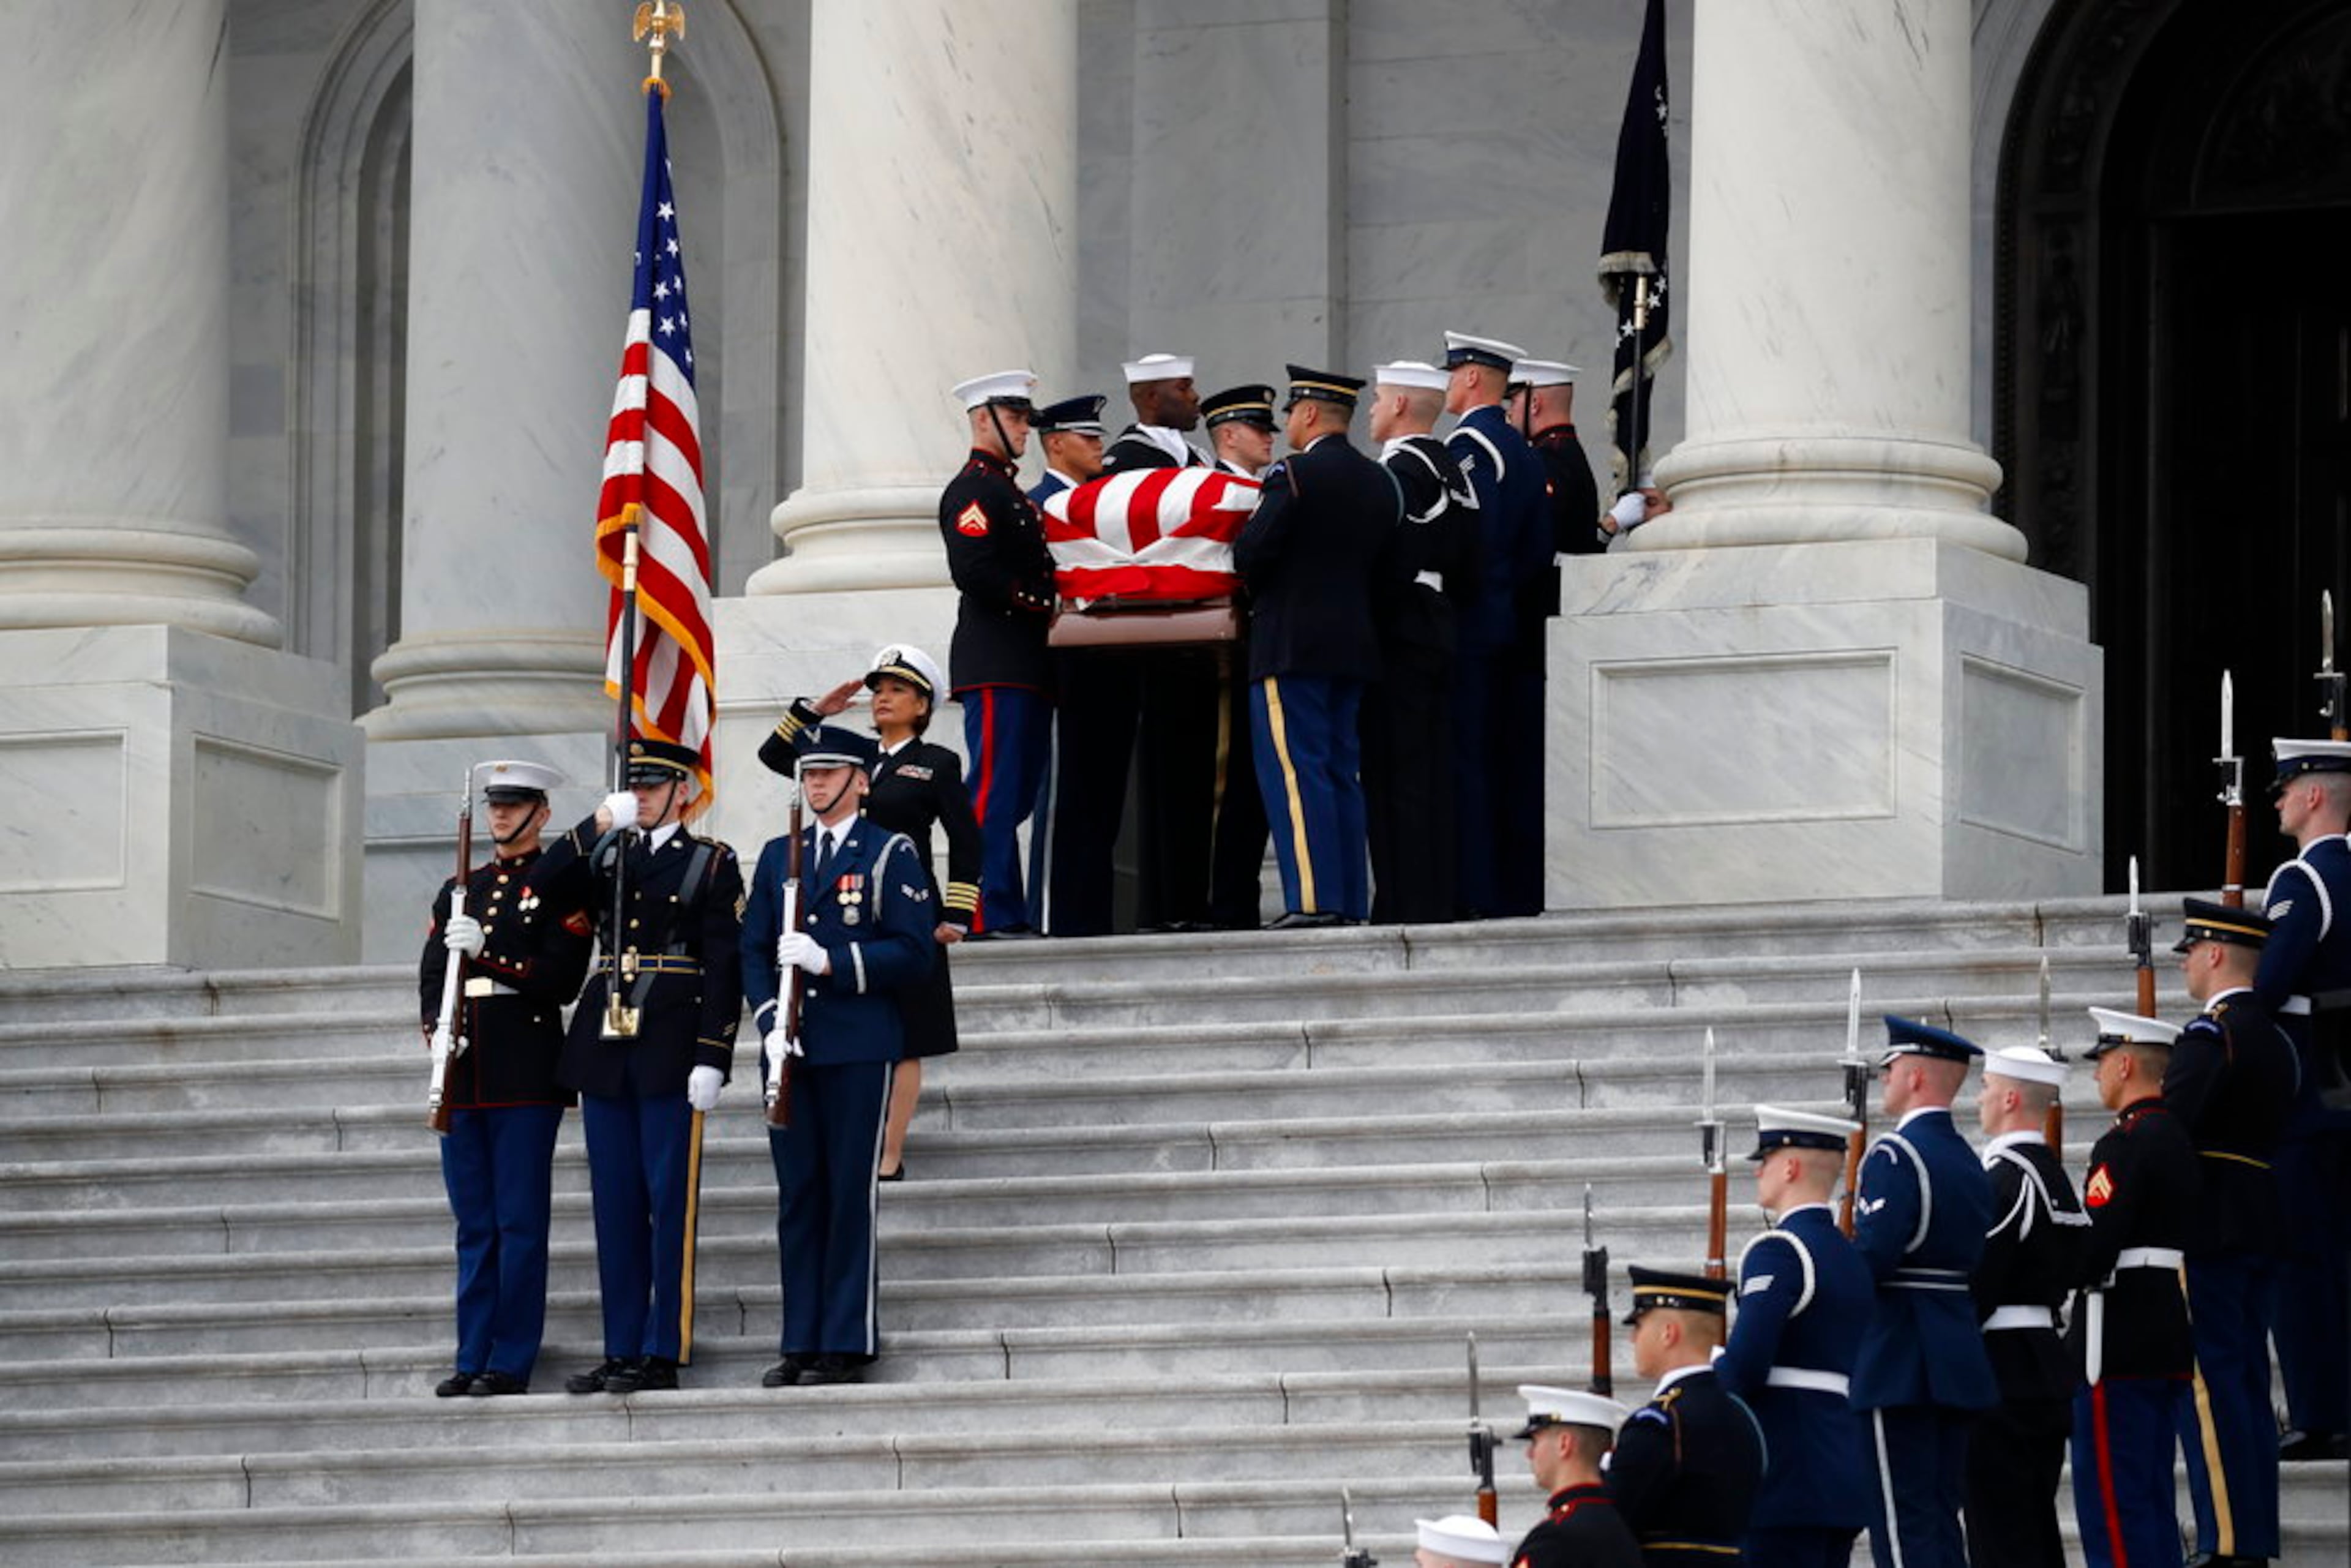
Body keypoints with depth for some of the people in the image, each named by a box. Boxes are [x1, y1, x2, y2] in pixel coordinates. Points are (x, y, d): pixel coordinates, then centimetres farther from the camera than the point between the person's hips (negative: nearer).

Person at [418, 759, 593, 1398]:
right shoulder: (459, 890, 18)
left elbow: (563, 979, -10)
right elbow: (431, 976, 14)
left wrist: (484, 956, -18)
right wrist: (437, 1027, -6)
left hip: (526, 1076, -5)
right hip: (463, 1075, 5)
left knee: (520, 1223, -5)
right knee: (475, 1226, 6)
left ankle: (511, 1363, -3)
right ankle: (473, 1360, 8)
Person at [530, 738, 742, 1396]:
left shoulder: (712, 863, 1)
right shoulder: (606, 856, 15)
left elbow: (724, 966, -5)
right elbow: (545, 888, -1)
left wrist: (712, 1057, -13)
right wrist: (597, 826, -7)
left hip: (670, 1049, -5)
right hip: (606, 1046, 5)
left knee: (670, 1202, -4)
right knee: (615, 1205, 6)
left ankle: (662, 1354, -2)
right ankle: (621, 1353, 10)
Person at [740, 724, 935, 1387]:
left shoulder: (891, 854, 1)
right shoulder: (779, 855, 16)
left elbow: (915, 953, -6)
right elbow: (753, 948, 13)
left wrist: (832, 962, -16)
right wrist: (770, 1021, -2)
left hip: (859, 1048, -5)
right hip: (790, 1049, 5)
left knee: (851, 1194, -4)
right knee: (798, 1195, 5)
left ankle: (848, 1344, -1)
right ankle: (802, 1344, 9)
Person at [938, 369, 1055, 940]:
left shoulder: (1008, 492, 23)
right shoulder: (972, 490, -8)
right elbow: (973, 572, -19)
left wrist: (1048, 610, 10)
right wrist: (1042, 606, -14)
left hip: (1024, 667, 10)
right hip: (997, 665, -10)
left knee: (1018, 792, 8)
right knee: (995, 791, -12)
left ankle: (1010, 914, 9)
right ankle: (992, 914, -14)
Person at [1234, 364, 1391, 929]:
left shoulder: (1295, 474, -11)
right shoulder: (1378, 481, 12)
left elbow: (1250, 554, -13)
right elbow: (1378, 561, 13)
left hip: (1291, 644, -8)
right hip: (1354, 645, 8)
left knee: (1294, 773, -7)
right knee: (1340, 772, 11)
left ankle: (1313, 899, -14)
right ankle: (1351, 902, 9)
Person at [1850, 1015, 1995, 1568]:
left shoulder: (1895, 1156, -13)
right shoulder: (1969, 1164, 15)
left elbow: (1873, 1254, -23)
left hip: (1898, 1365, -9)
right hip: (1957, 1366, 9)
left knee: (1902, 1523, -8)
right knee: (1940, 1518, 12)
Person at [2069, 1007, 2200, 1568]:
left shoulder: (2125, 1145, -15)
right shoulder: (2179, 1137, 13)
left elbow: (2094, 1247, -22)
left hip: (2119, 1347, -9)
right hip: (2171, 1346, 9)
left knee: (2111, 1500, -7)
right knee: (2150, 1495, 13)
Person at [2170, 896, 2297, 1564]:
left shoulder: (2211, 1034, -13)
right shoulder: (2275, 1039, 17)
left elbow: (2170, 1126, -21)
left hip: (2207, 1229, -9)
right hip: (2262, 1227, 9)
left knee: (2210, 1382, -9)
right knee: (2247, 1379, 11)